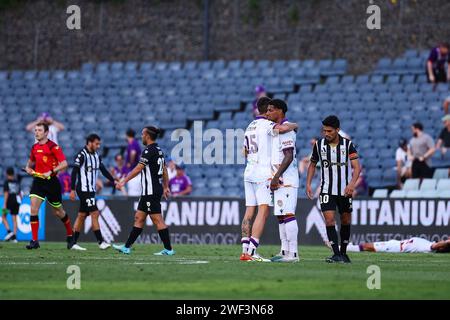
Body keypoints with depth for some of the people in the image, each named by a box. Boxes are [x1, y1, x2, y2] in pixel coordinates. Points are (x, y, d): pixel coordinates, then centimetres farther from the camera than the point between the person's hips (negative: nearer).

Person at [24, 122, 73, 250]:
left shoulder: (53, 147, -11)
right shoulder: (35, 147, 9)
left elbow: (64, 164, -17)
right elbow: (31, 162, 27)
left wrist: (51, 172, -26)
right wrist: (28, 169, 5)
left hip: (51, 181, -5)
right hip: (38, 181, 5)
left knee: (58, 211, 9)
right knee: (33, 209, -12)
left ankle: (70, 235, 33)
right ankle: (34, 240, -12)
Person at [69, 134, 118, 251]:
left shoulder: (97, 156, 12)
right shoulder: (82, 155, -12)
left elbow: (104, 170, 16)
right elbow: (74, 172, -14)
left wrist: (113, 181, 5)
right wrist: (72, 190, -17)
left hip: (91, 190, 8)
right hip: (84, 190, -8)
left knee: (82, 215, 9)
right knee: (95, 213, -12)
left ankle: (74, 243, 13)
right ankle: (101, 242, -12)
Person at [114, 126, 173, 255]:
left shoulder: (149, 151, -15)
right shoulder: (159, 150, 13)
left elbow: (138, 169, -20)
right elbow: (164, 170, 20)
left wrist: (124, 181, -17)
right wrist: (166, 187, 27)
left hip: (150, 191, -10)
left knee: (157, 220, -7)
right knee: (139, 218, 12)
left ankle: (168, 249, -5)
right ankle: (127, 247, 15)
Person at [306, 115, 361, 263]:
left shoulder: (348, 145, -7)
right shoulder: (319, 145, -1)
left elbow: (357, 167, -11)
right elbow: (312, 164, 13)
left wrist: (352, 184, -27)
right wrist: (308, 183, 2)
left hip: (345, 190, 0)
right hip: (327, 190, 0)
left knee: (346, 221, 10)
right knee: (329, 219, -14)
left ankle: (343, 252, 25)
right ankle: (336, 254, -16)